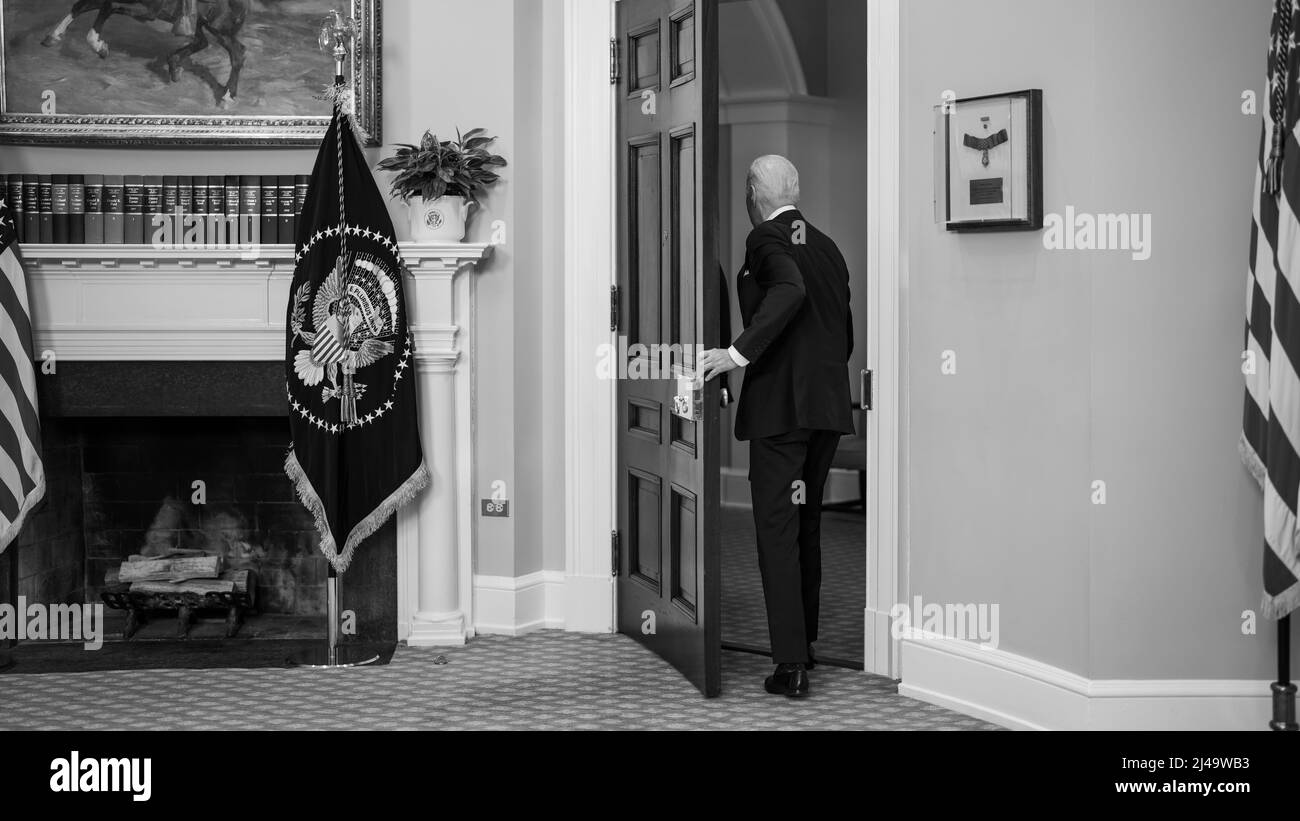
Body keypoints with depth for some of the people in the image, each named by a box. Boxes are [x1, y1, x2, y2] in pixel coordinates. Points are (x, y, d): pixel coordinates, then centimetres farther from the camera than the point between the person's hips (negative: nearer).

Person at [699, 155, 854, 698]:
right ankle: (804, 644, 29)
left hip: (780, 406, -7)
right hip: (829, 406, 7)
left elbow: (790, 289, -27)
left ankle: (791, 665, -7)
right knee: (807, 526, 19)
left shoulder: (767, 239, -7)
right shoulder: (827, 247, 14)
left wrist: (739, 352, -27)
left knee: (777, 530, -4)